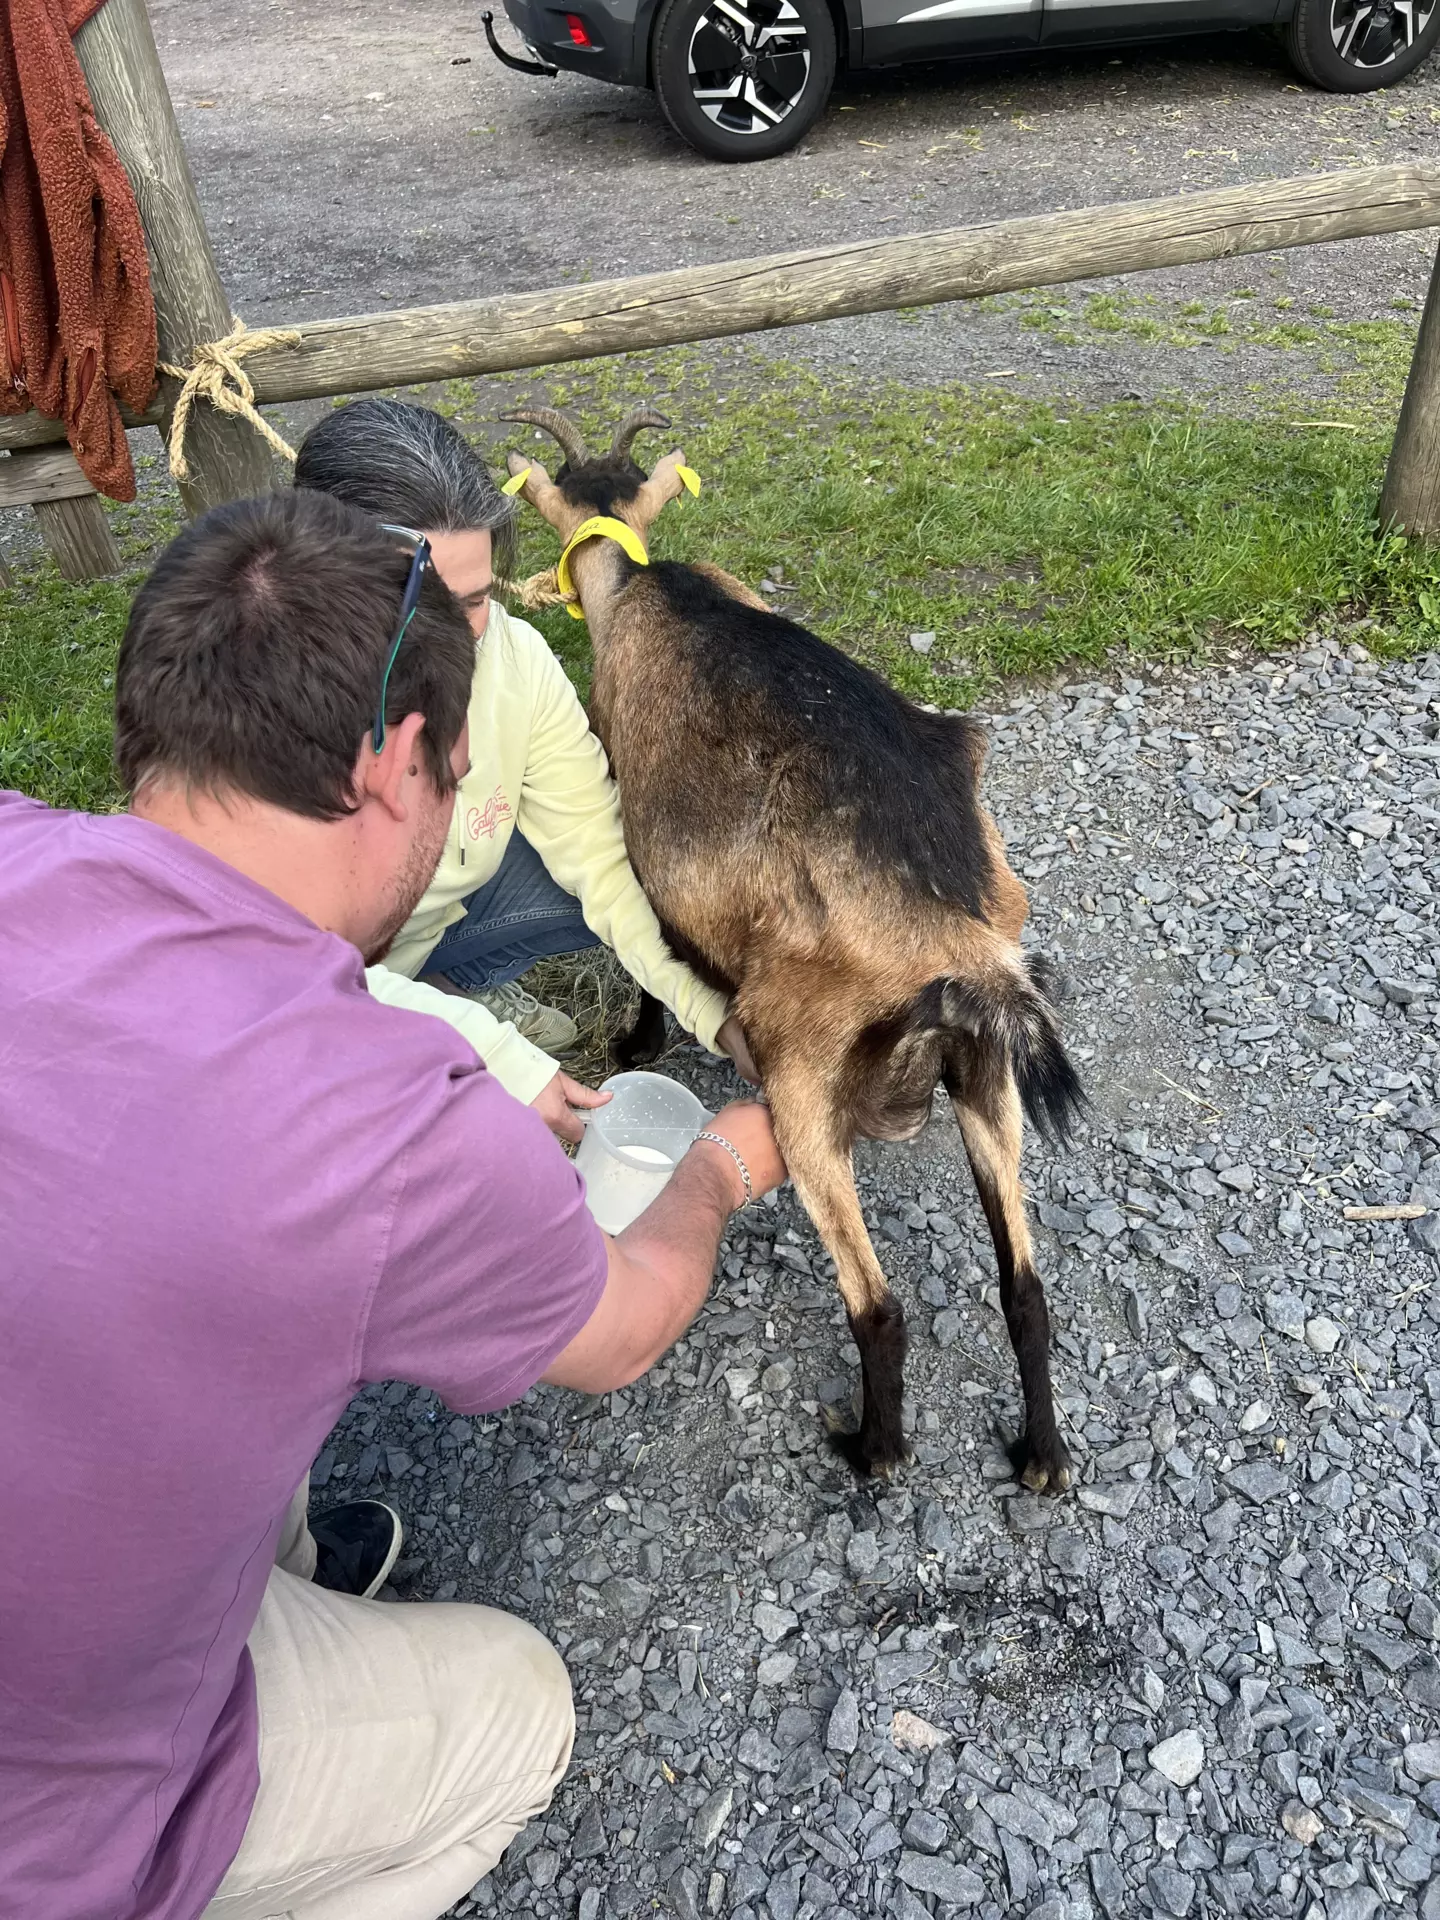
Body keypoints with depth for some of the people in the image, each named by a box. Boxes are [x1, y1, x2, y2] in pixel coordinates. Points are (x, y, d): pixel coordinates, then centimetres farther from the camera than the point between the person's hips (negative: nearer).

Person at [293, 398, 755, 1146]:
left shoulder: (514, 656, -23)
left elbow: (597, 853, -18)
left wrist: (717, 1014, -28)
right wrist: (501, 1063, -38)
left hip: (447, 886, 5)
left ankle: (455, 985, 9)